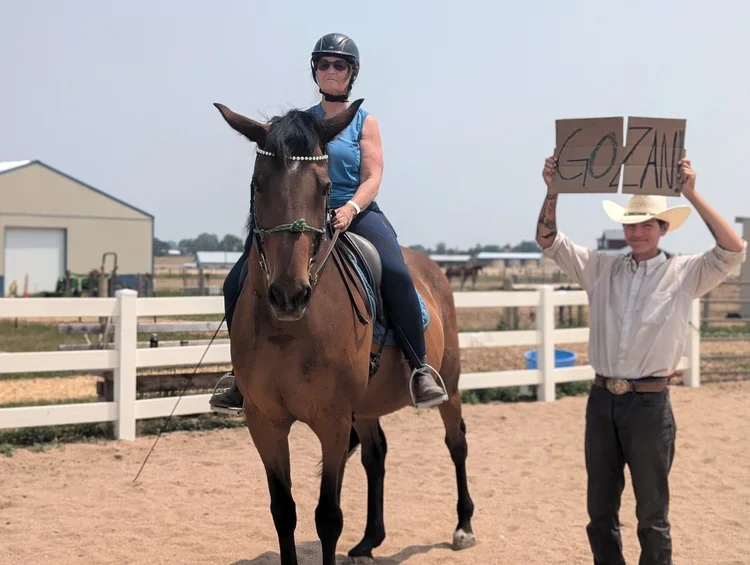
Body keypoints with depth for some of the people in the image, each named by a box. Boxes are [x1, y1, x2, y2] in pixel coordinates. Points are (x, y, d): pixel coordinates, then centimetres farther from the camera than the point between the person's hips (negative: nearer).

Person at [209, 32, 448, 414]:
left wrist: (350, 209, -24)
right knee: (238, 282, -10)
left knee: (396, 274, -32)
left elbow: (372, 178, -4)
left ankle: (420, 368, -18)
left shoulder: (364, 122, 6)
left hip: (357, 214, -3)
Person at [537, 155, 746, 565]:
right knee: (599, 510, 13)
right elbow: (548, 241, 3)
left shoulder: (685, 274, -3)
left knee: (651, 514, 7)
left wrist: (691, 194, -22)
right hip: (602, 400, 3)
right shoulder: (600, 268, 6)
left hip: (649, 403, -3)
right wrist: (553, 191, -12)